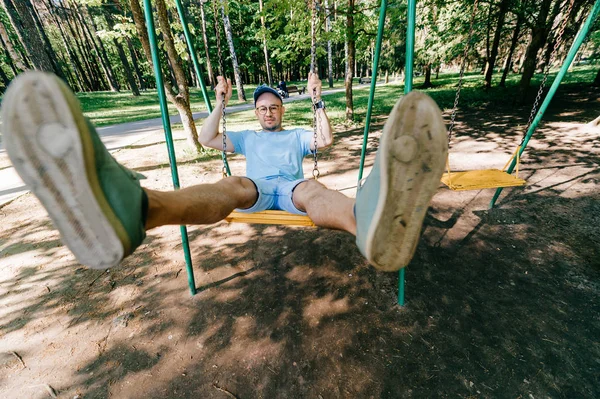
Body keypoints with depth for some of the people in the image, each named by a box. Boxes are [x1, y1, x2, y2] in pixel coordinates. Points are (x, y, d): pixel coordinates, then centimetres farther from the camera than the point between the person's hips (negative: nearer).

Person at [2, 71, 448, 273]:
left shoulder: (297, 135, 30)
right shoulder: (248, 137, 31)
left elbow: (326, 140, 12)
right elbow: (208, 139, 21)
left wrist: (318, 100, 11)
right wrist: (221, 102, 16)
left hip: (291, 186, 0)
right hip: (257, 188, 0)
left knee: (315, 191, -36)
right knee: (229, 188, -35)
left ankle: (373, 219, -72)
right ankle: (130, 209, -67)